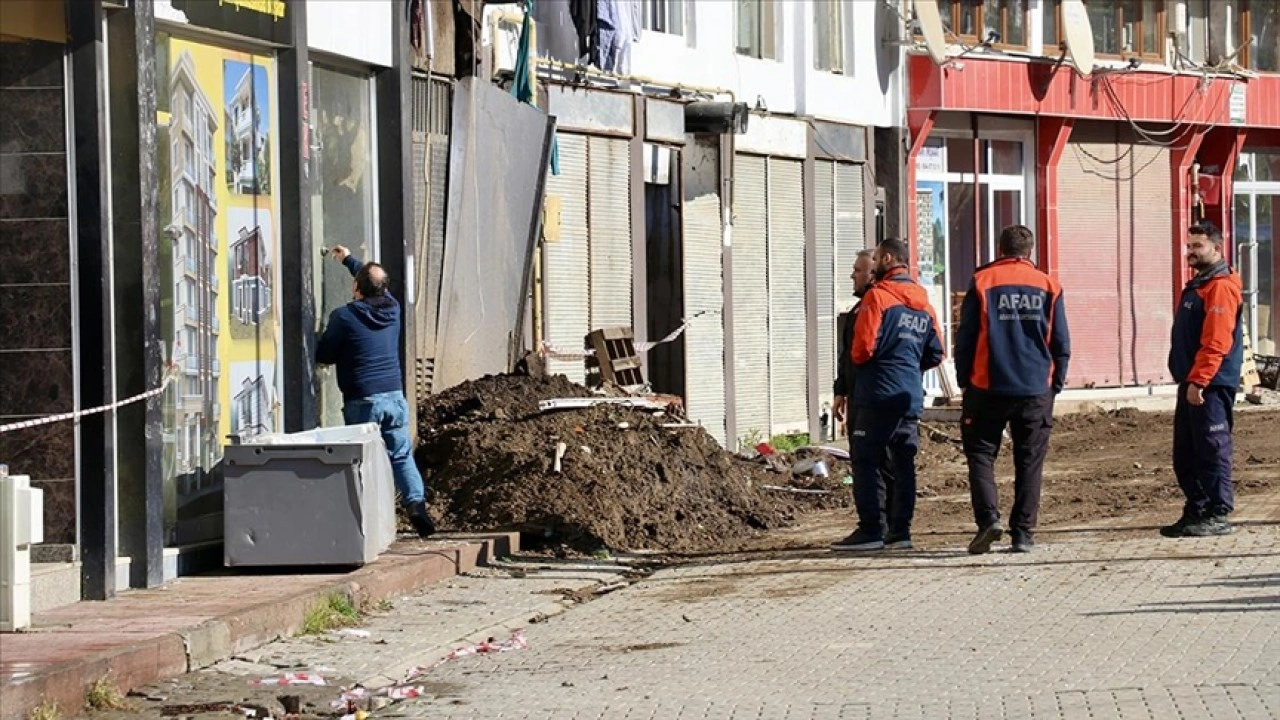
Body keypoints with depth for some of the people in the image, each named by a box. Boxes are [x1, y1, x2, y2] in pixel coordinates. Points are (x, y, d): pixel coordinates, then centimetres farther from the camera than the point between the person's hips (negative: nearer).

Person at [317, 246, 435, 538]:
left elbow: (323, 357, -3)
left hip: (362, 401, -4)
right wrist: (349, 260, 41)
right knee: (402, 455, 10)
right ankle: (416, 502, -8)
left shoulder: (344, 316, -10)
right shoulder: (392, 309, 5)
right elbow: (378, 284, 27)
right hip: (395, 397, 4)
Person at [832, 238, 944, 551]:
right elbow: (935, 353, 14)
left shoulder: (877, 296, -9)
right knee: (904, 464, 8)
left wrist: (856, 359, 5)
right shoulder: (923, 303, 13)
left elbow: (863, 347, -15)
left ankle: (871, 530, -8)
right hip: (912, 396, 7)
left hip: (879, 395, -7)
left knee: (866, 461, -4)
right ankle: (900, 531, 7)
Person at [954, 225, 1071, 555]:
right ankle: (1023, 532, 5)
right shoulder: (1048, 287, 5)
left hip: (988, 388, -2)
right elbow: (1061, 343, 7)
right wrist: (1056, 385, 15)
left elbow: (965, 338, 0)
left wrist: (964, 381, 10)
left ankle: (988, 517, -14)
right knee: (1030, 462, 8)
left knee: (981, 454, 6)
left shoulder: (982, 283, -1)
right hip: (1036, 391, 2)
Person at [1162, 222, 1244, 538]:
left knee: (1213, 450, -6)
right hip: (1193, 383, 10)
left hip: (1211, 386, -10)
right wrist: (1188, 380, 18)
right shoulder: (1198, 285, 19)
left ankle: (1218, 515, -3)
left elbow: (1216, 342, -21)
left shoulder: (1221, 287, -13)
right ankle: (1196, 512, 18)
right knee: (1185, 454, 12)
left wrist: (1198, 380, -24)